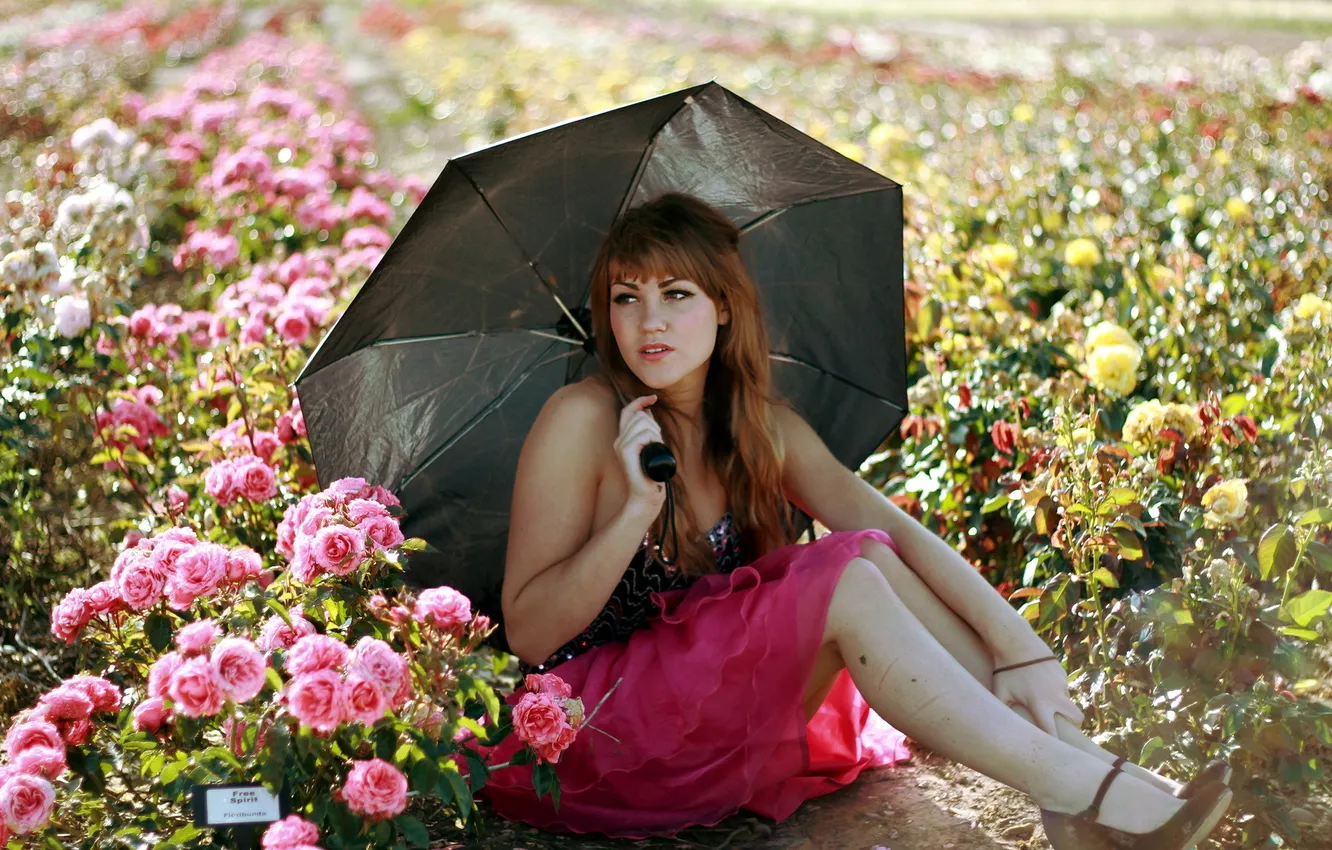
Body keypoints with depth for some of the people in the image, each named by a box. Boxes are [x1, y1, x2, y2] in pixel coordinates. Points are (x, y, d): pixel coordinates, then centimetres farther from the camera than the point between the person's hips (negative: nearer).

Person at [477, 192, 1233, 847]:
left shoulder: (764, 430, 4)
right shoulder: (583, 420, -14)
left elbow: (896, 527, -9)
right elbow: (528, 633, -16)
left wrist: (1019, 647, -21)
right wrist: (636, 509, -28)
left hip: (709, 714, 6)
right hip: (587, 732, -6)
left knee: (873, 556, -15)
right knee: (847, 582, -24)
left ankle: (1082, 757, -19)